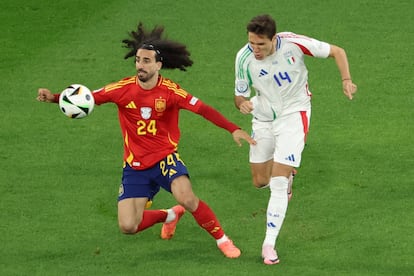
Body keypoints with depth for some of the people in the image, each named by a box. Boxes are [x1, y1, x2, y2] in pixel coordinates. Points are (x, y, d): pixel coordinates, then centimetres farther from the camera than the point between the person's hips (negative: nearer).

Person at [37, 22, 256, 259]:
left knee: (187, 198, -31)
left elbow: (202, 109, -19)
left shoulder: (170, 91, -13)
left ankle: (221, 238, -6)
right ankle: (170, 216, 27)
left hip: (165, 157, -3)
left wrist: (233, 129, -30)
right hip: (135, 166, 3)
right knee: (128, 226, -5)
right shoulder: (124, 88, -8)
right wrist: (53, 97, -20)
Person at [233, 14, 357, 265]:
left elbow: (336, 51, -8)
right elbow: (240, 94, -3)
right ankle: (287, 176, 48)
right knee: (260, 181, 12)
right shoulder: (244, 58, -15)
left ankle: (269, 244, -8)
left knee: (278, 183, -14)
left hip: (293, 115, -3)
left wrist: (346, 80, -22)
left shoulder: (293, 44, -21)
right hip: (263, 119, 4)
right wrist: (242, 103, -27)